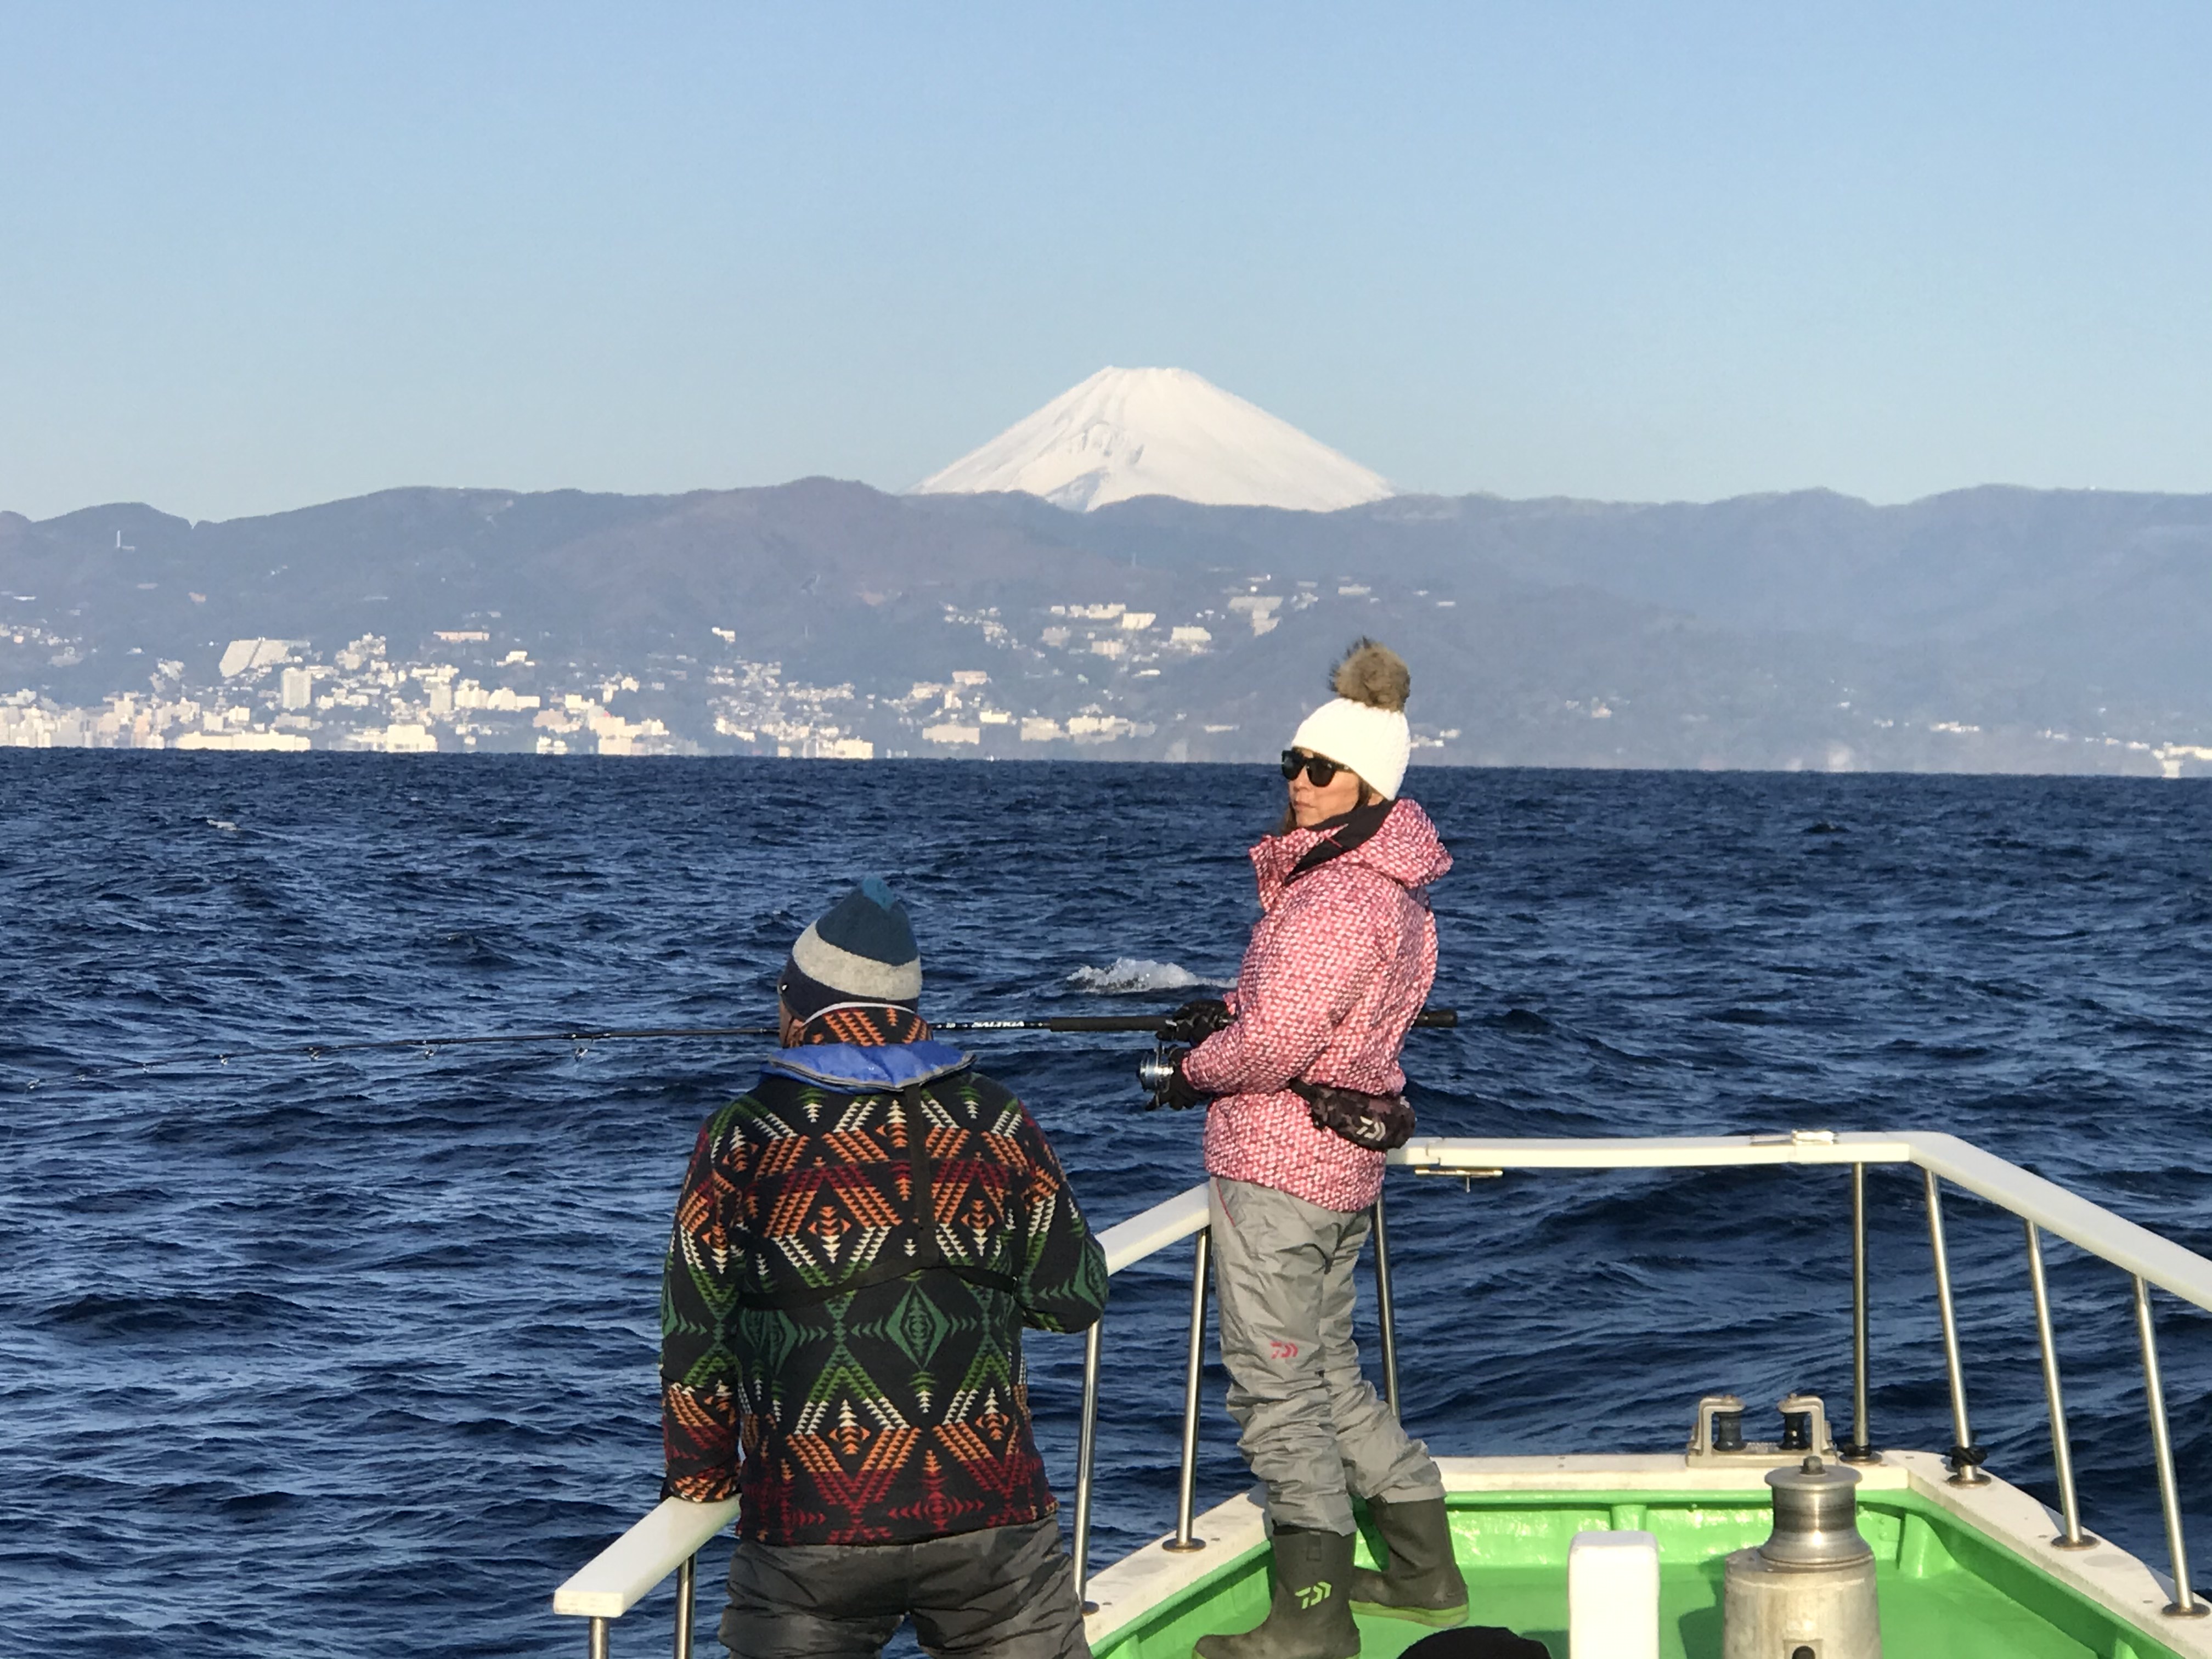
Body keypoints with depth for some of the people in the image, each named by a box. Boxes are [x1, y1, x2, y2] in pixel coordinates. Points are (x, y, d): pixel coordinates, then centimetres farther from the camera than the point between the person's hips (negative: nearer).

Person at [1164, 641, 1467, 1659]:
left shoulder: (1336, 895, -21)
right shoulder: (1395, 888, 12)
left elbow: (1275, 1045, -26)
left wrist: (1197, 1068, -7)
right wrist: (1233, 1015, 10)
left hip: (1274, 1167, -10)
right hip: (1346, 1164, 10)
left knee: (1278, 1390, -4)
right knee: (1332, 1376, 20)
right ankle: (1425, 1574, 27)